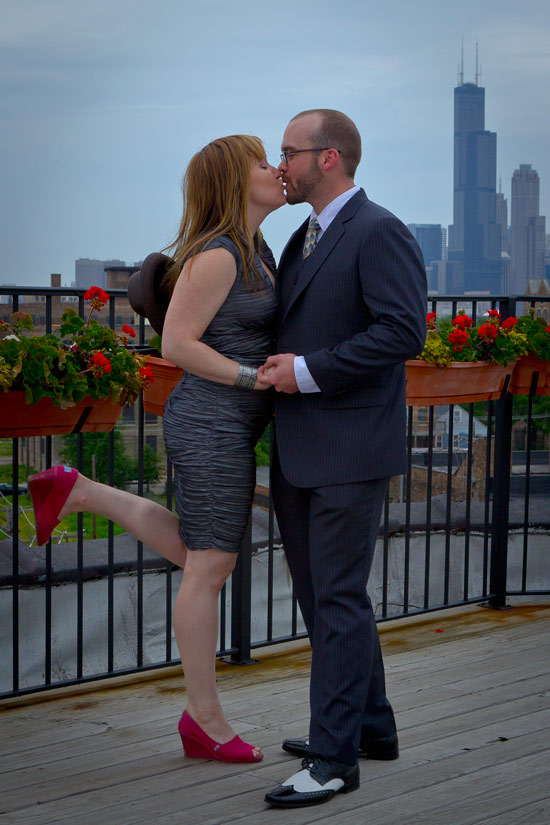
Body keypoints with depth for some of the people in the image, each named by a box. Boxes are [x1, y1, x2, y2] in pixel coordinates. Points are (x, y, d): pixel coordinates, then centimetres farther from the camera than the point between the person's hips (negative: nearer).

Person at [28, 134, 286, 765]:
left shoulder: (254, 249, 12)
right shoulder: (216, 255, -17)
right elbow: (176, 344, -19)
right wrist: (254, 377, -19)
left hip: (229, 427, 10)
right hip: (212, 424, -10)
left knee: (200, 556, 21)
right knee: (209, 567, -2)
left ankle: (76, 493, 24)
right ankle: (204, 719, 9)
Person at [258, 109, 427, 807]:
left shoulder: (379, 233, -11)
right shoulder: (302, 240, 17)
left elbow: (404, 330, -21)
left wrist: (308, 372, -19)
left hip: (350, 452, -9)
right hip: (298, 455, 9)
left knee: (338, 599, -5)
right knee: (321, 594, 16)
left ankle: (335, 757, 2)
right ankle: (371, 725, 29)